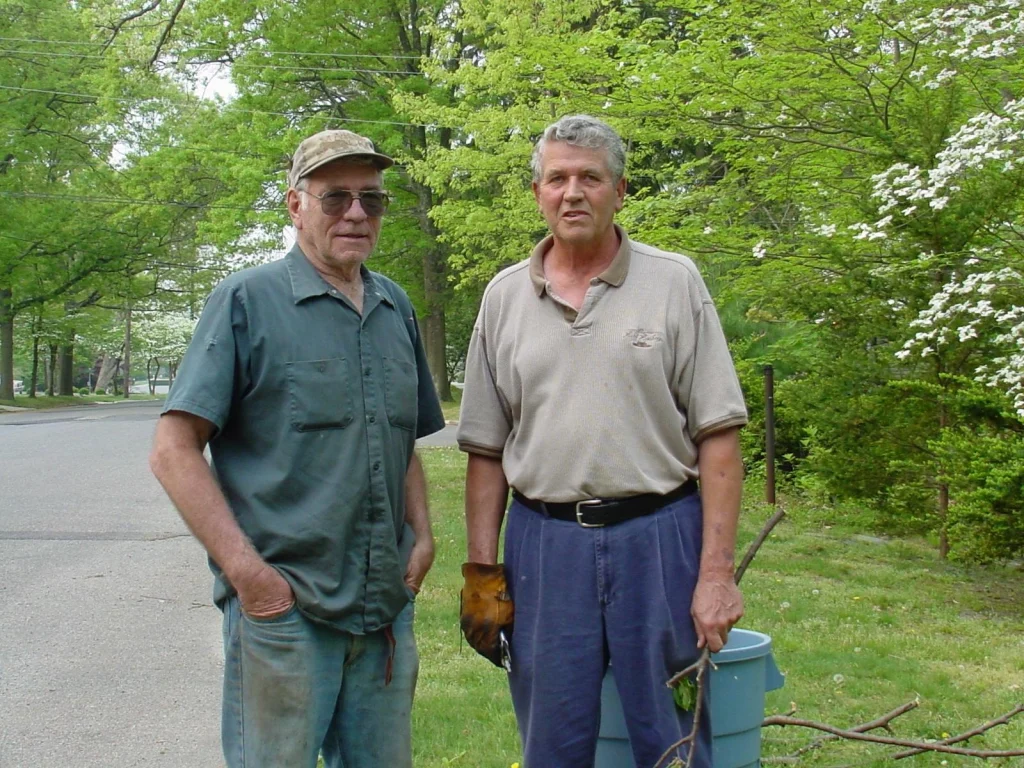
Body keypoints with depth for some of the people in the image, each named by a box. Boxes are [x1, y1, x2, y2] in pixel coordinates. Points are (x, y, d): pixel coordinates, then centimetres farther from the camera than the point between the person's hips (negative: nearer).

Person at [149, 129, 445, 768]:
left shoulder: (396, 308, 12)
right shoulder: (247, 301, -4)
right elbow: (174, 451, -9)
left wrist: (422, 536, 7)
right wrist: (245, 569, -16)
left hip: (388, 603, 6)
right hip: (282, 602, -5)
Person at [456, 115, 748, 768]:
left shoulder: (674, 282, 0)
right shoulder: (505, 296, 8)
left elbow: (717, 436, -3)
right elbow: (487, 449, 10)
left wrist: (717, 572, -9)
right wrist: (481, 570, 4)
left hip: (659, 539, -2)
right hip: (543, 541, 2)